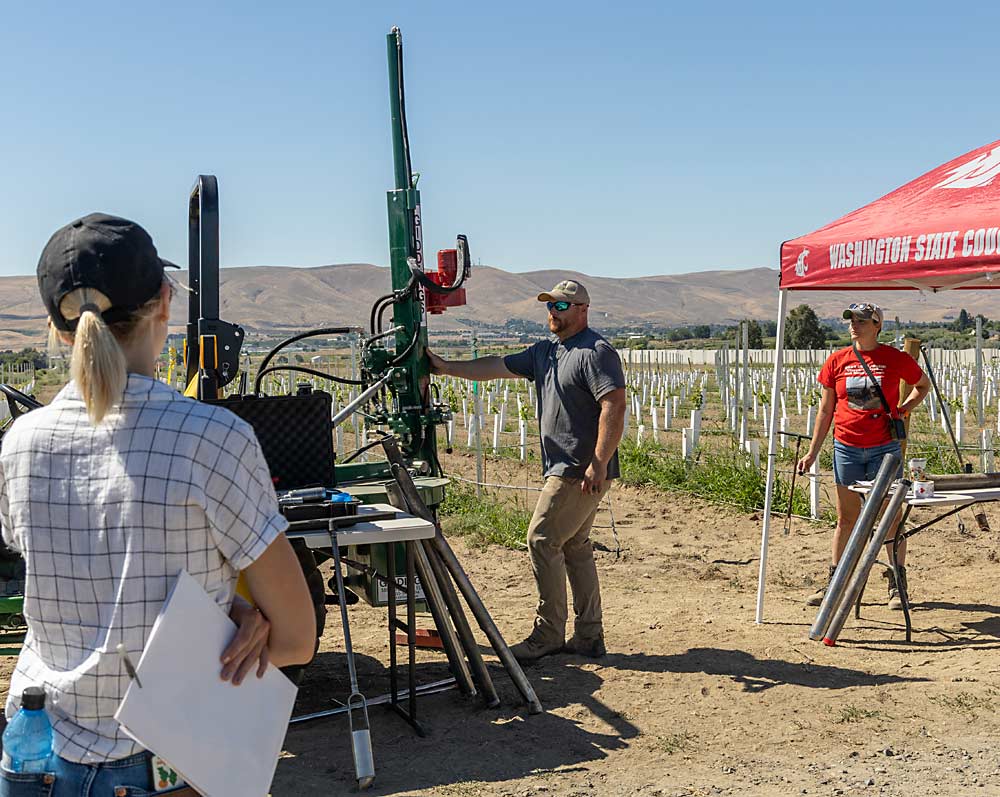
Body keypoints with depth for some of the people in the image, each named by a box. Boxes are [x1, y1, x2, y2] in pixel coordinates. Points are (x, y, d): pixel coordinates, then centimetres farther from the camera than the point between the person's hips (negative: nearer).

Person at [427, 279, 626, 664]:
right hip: (564, 470, 10)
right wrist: (445, 367, 8)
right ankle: (589, 636, 18)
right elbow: (496, 367, 16)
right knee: (575, 547, 11)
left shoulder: (596, 352, -12)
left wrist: (599, 464, -24)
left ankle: (547, 635, 1)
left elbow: (615, 406, -20)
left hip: (581, 472, -10)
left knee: (542, 541, -8)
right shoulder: (544, 352, 16)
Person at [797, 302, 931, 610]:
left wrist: (903, 408, -1)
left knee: (891, 516, 3)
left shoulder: (895, 358, -2)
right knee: (846, 518, 9)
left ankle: (897, 584, 15)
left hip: (885, 447, -2)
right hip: (846, 448, 2)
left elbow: (923, 384, 17)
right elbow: (825, 410, 8)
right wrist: (812, 453, 7)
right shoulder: (836, 361, 3)